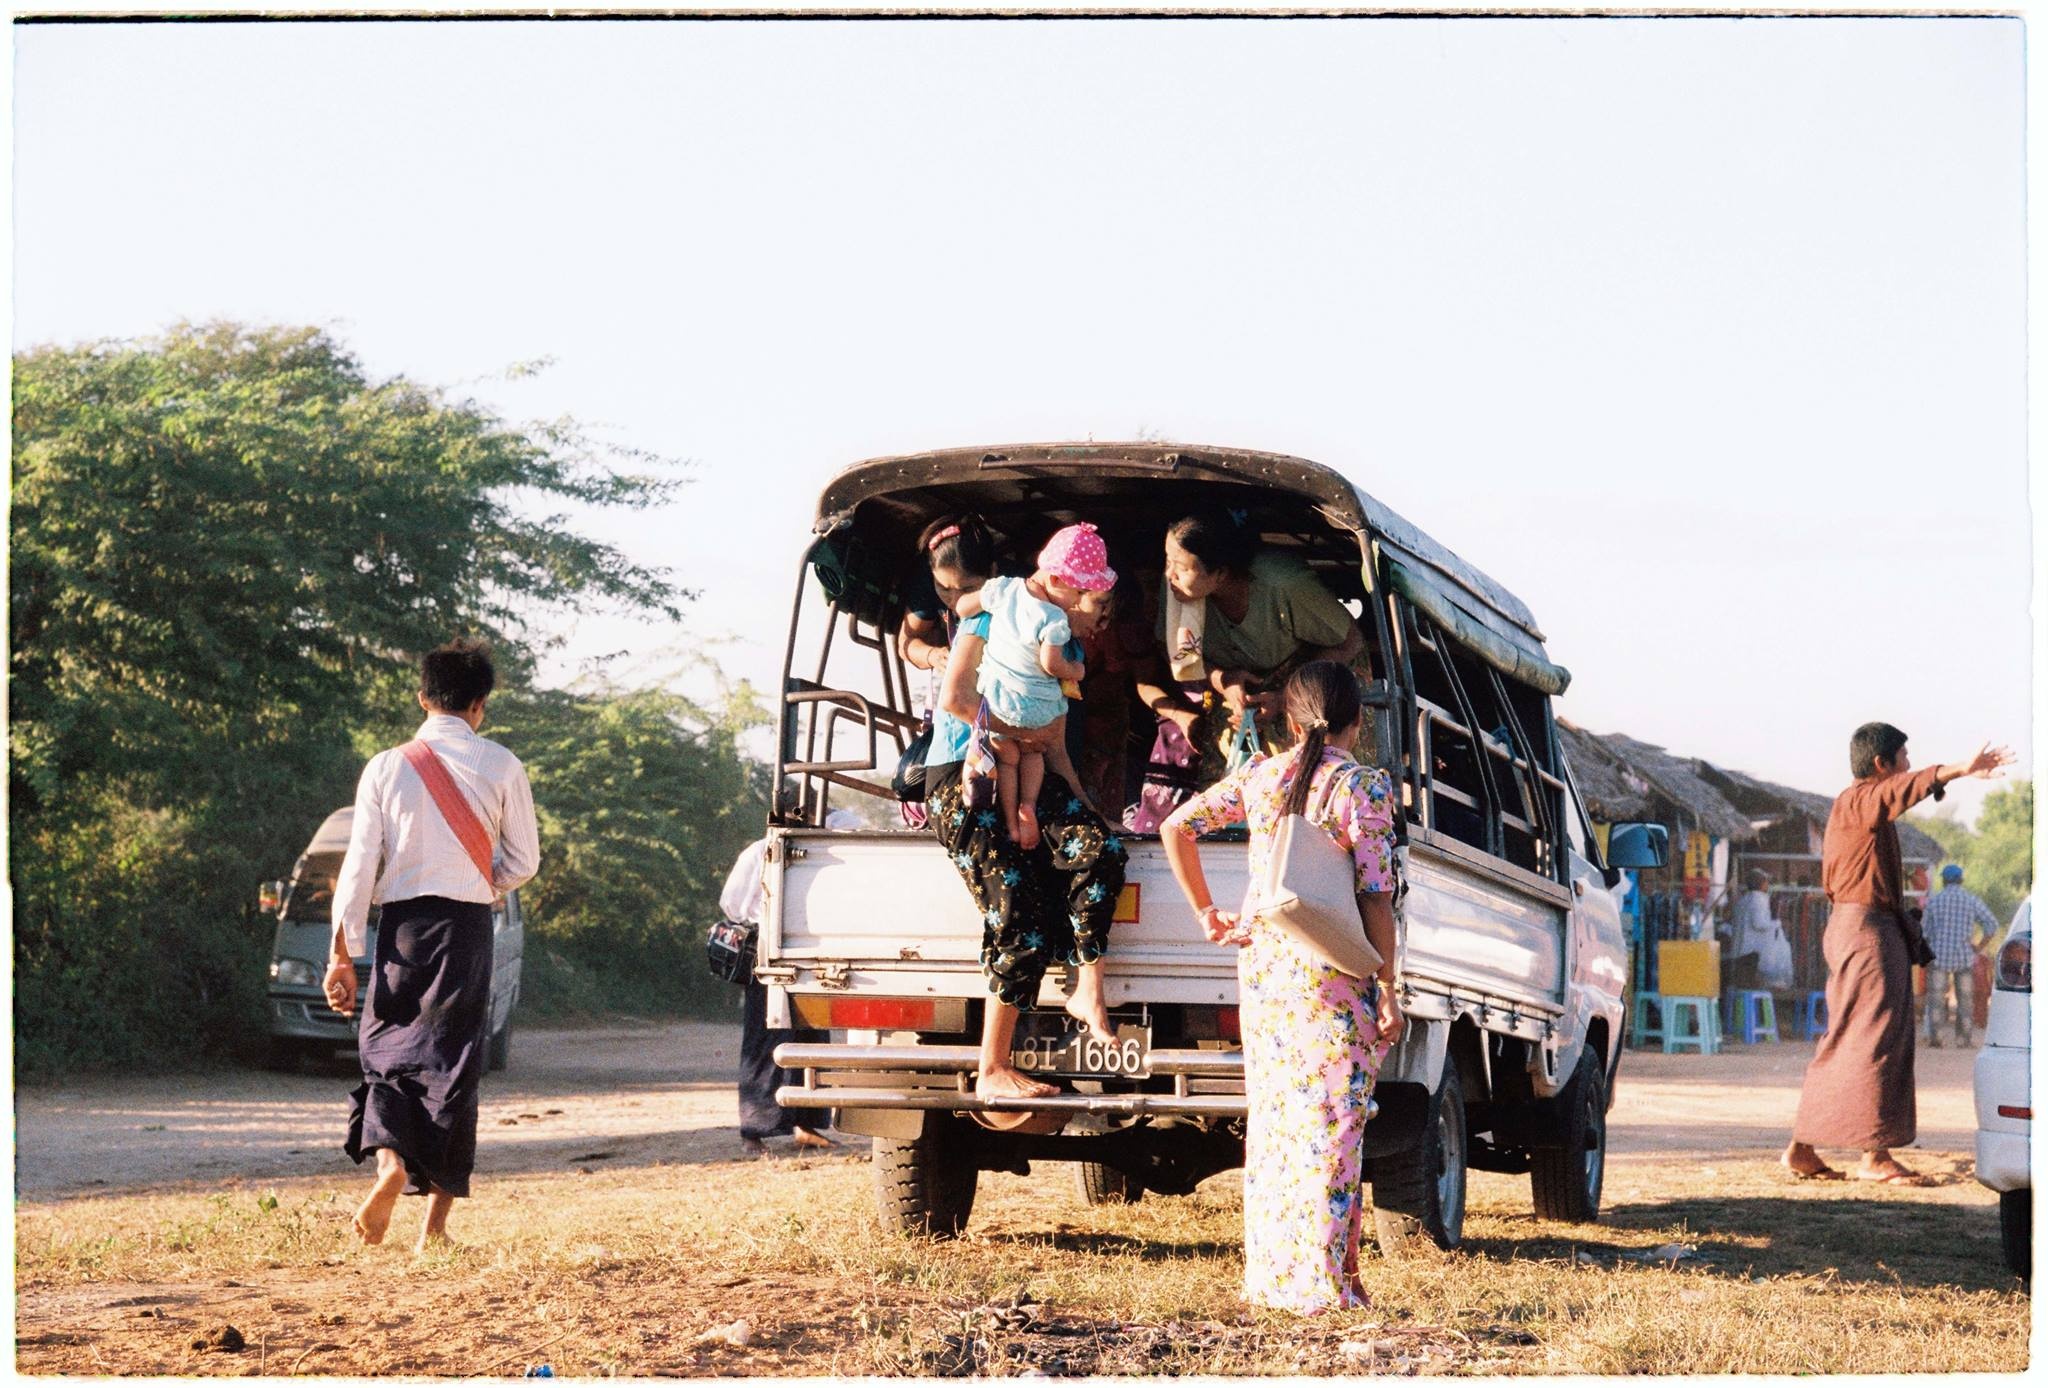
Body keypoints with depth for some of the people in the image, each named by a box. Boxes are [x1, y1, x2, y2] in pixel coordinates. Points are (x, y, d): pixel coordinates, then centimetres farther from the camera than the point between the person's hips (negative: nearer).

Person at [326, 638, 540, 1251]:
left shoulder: (386, 768, 1)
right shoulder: (500, 766, 0)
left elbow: (360, 864, -2)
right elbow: (523, 860, 6)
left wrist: (343, 954, 1)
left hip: (402, 925, 0)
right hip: (468, 925, 0)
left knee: (386, 1047, 14)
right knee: (451, 1059, 5)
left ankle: (390, 1162, -15)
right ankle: (435, 1221, 3)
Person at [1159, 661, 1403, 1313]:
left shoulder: (1260, 775, 7)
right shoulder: (1364, 787, -7)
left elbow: (1176, 827, 6)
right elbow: (1376, 898, -10)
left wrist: (1207, 913, 12)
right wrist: (1388, 991, -7)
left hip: (1262, 960, 5)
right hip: (1332, 972, -5)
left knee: (1272, 1118, 12)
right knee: (1329, 1123, -1)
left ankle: (1269, 1273, 16)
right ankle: (1322, 1281, -1)